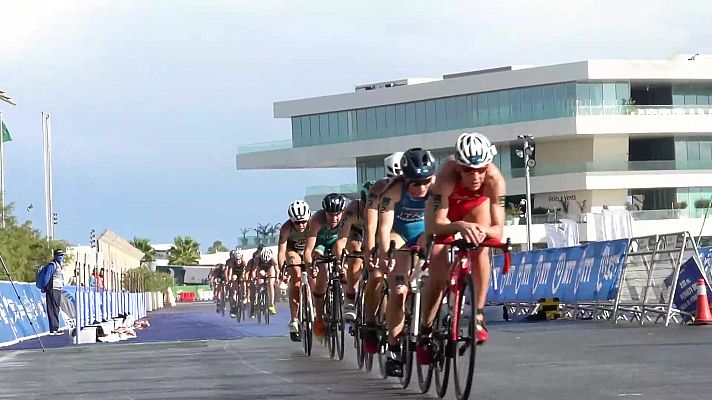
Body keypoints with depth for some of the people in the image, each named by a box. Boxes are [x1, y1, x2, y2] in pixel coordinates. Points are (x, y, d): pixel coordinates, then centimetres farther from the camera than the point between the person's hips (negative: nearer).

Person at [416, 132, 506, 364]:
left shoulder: (494, 180, -38)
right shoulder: (446, 177, -43)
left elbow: (499, 228, -37)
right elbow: (434, 224, -45)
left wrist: (485, 231, -60)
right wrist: (459, 226, -64)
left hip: (477, 204, 2)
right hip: (445, 207, -2)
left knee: (480, 249, -24)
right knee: (438, 272, -11)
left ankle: (478, 315, -12)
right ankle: (425, 332, 2)